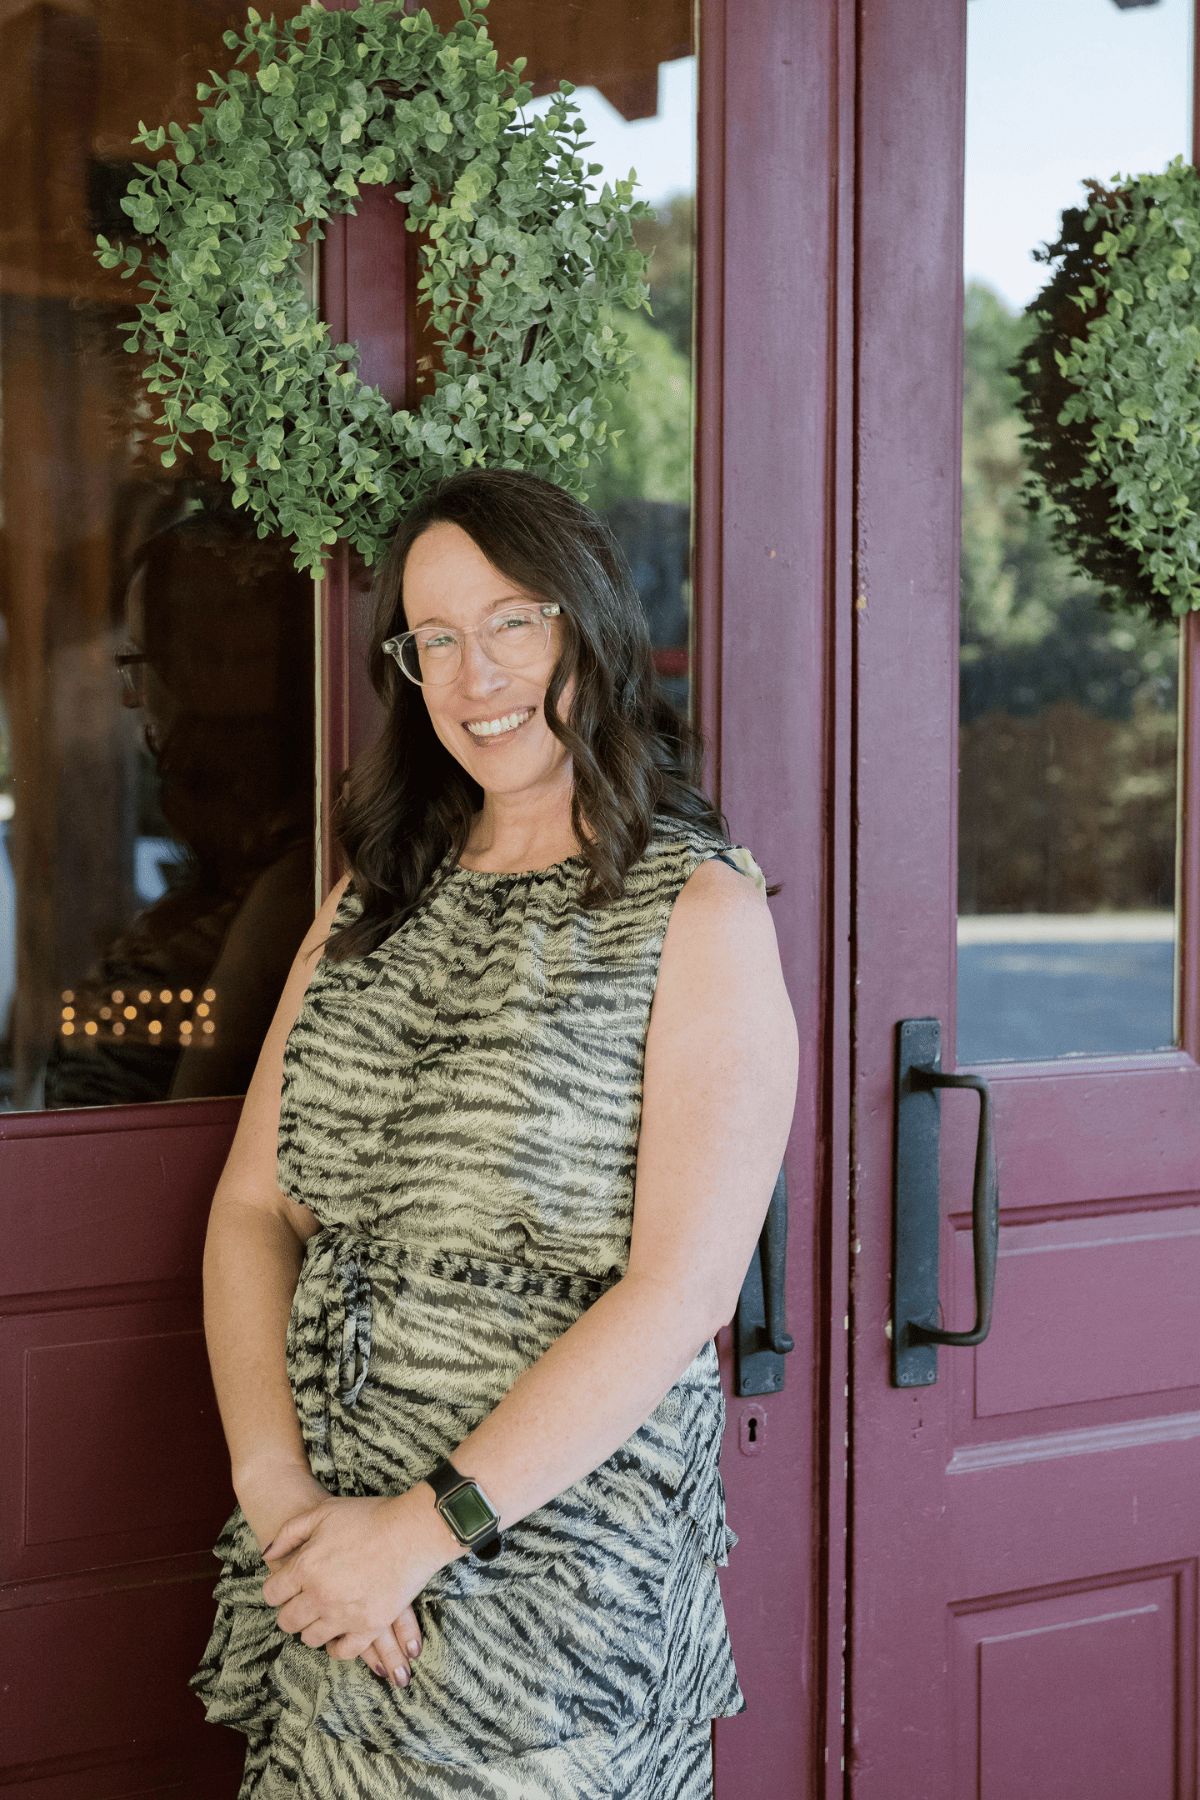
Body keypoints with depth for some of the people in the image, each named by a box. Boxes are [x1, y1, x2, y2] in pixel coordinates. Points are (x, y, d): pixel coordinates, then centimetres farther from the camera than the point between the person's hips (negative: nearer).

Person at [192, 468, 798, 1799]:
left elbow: (680, 1291, -15)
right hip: (324, 1538, 5)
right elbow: (253, 1206, 4)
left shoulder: (700, 913, -8)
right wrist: (277, 1488, -11)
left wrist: (427, 1526, -18)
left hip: (556, 1538, -5)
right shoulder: (370, 902, 10)